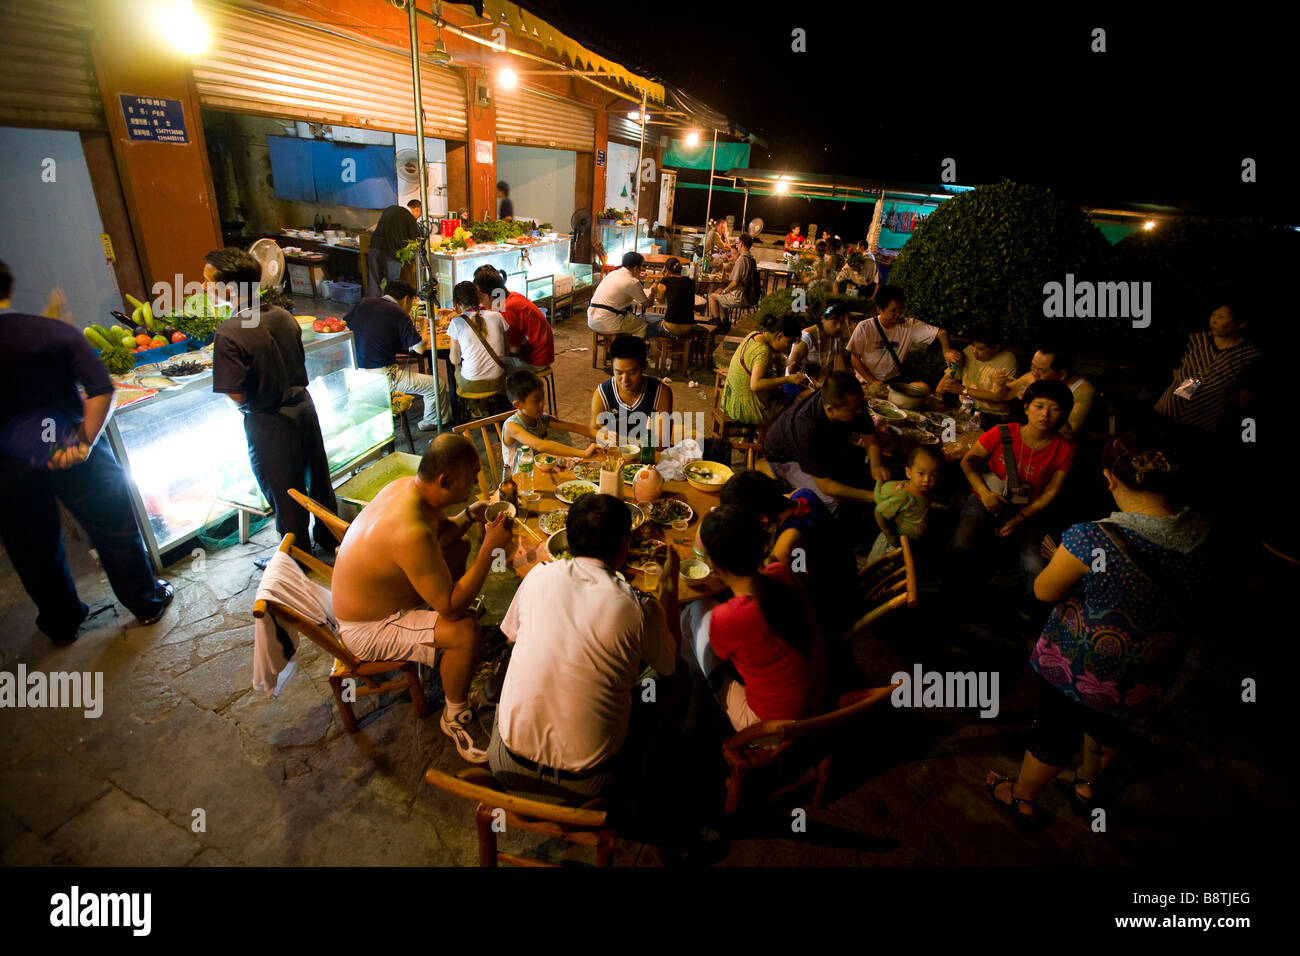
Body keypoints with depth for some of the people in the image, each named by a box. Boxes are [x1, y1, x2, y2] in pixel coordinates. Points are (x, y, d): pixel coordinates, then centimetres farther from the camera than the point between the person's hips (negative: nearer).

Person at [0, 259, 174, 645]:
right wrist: (85, 442, -14)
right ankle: (147, 602, 27)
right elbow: (102, 390, -17)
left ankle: (61, 624, 34)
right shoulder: (56, 331, -10)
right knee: (116, 531, 14)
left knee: (36, 550, 18)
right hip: (72, 453, -1)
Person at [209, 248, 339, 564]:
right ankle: (328, 536, 39)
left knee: (284, 492, 10)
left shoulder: (229, 333, -23)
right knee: (317, 474, 21)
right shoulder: (283, 316, -3)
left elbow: (236, 395, -22)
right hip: (302, 404, 6)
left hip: (269, 422, -6)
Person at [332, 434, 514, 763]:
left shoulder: (409, 486, -11)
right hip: (366, 629, -9)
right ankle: (455, 717, -3)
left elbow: (442, 535, 9)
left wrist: (470, 515, -11)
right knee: (464, 631, -28)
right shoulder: (411, 533, -39)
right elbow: (450, 608, -34)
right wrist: (489, 545, -33)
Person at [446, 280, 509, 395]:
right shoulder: (497, 316, -2)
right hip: (497, 382, 2)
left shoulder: (456, 322, -8)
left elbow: (455, 361, -1)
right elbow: (506, 351, 5)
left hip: (471, 385, -2)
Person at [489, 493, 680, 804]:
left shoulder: (539, 576, -9)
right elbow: (669, 664, 5)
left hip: (509, 765, 3)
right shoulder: (639, 608, -16)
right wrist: (670, 585, 11)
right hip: (583, 784, -2)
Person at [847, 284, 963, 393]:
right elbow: (854, 358, -7)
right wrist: (872, 381, -15)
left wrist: (946, 350, -26)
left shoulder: (909, 325, -5)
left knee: (924, 389, -20)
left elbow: (941, 332, -4)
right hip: (868, 378, -3)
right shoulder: (864, 328, -11)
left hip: (896, 377, 4)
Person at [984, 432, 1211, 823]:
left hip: (1083, 668, -5)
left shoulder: (1092, 540, -35)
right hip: (1149, 676, 5)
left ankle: (1021, 797, 44)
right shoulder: (1204, 536, -15)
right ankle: (1086, 785, 58)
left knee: (1056, 731, 19)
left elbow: (1044, 591, -19)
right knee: (1109, 725, 32)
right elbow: (1197, 599, 3)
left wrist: (1063, 560, 0)